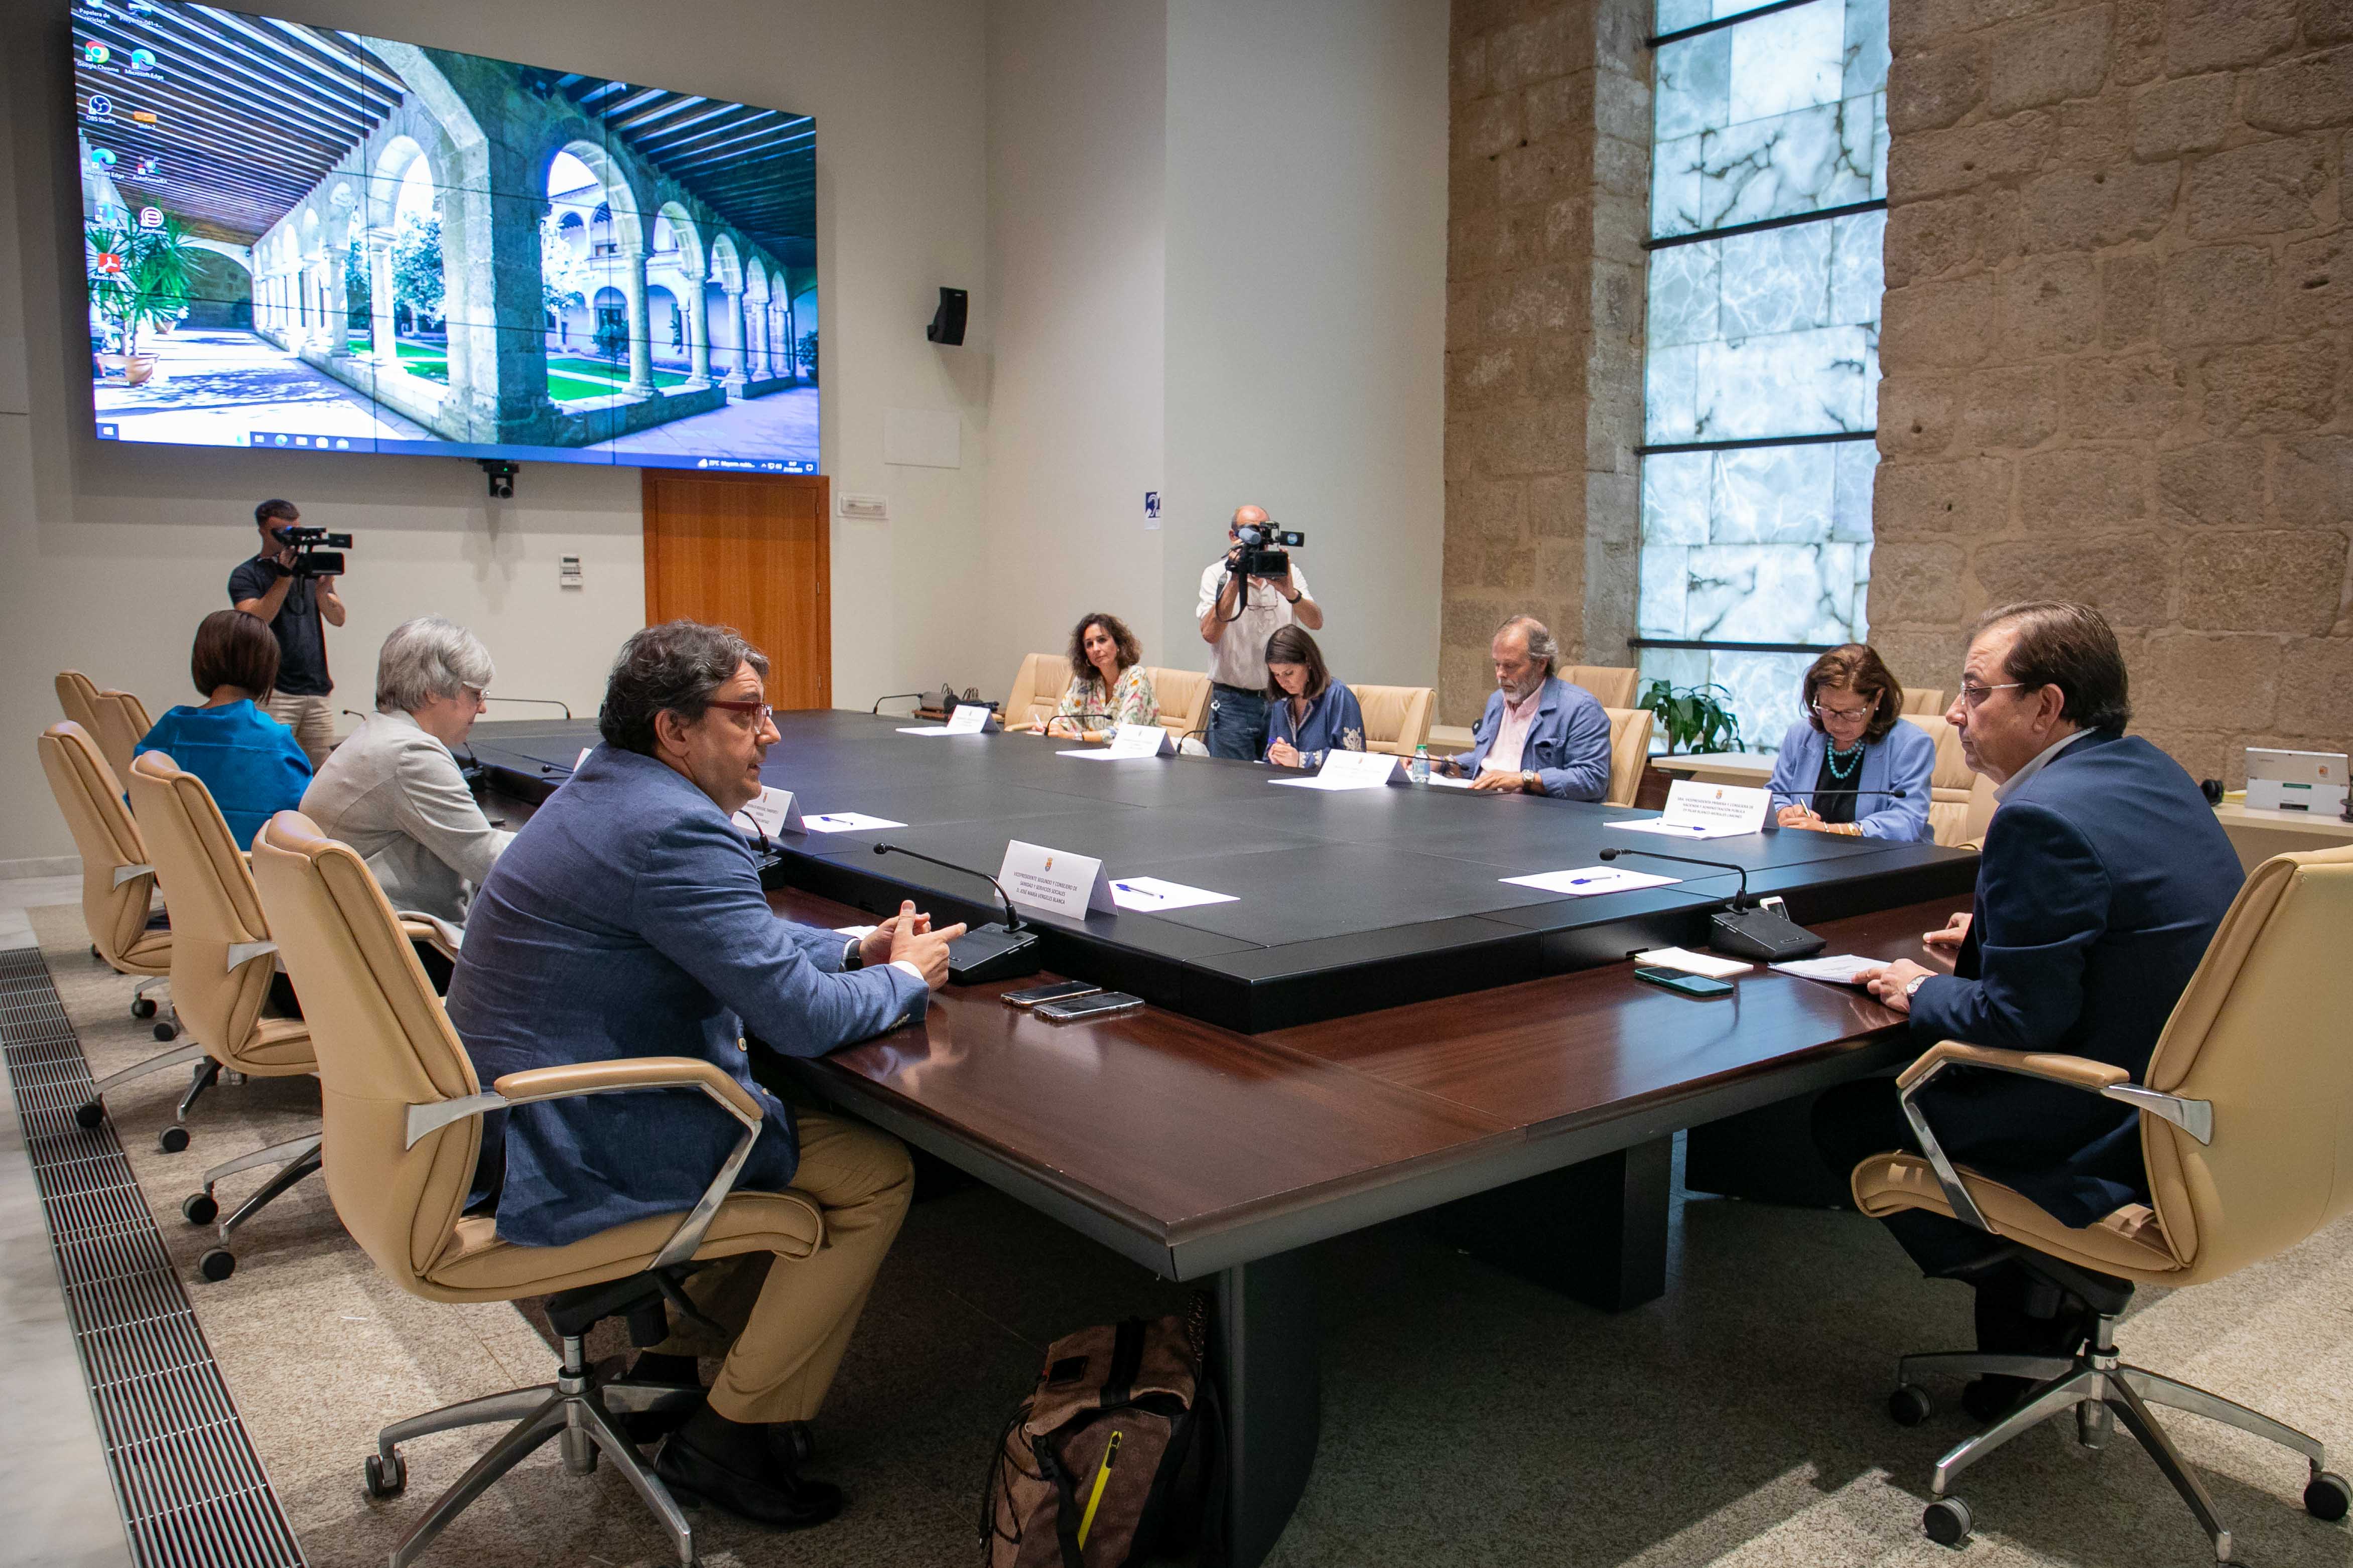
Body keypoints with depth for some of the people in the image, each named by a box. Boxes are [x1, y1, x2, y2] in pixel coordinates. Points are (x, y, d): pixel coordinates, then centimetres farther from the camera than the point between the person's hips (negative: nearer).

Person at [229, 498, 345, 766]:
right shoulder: (246, 575, 2)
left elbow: (338, 619, 6)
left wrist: (323, 588, -14)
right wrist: (285, 578, -17)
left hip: (318, 688, 4)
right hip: (276, 691, -4)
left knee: (323, 767, 3)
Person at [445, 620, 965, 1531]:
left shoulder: (604, 791, 11)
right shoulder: (675, 831, -23)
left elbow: (736, 939, 22)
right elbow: (799, 1018, -23)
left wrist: (856, 948, 8)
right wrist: (905, 979, -4)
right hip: (576, 1159, -11)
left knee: (803, 1121, 23)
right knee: (876, 1174, -5)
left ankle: (670, 1353, 26)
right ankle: (731, 1437, 5)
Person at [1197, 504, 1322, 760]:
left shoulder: (1288, 572, 7)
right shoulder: (1217, 574, 0)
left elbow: (1316, 623, -7)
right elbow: (1210, 634, -16)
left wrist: (1290, 593, -25)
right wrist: (1235, 582, -21)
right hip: (1233, 701, -2)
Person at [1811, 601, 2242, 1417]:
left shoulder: (2045, 816, -24)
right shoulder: (2151, 771, 6)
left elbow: (2018, 1019, -22)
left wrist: (1924, 994, -5)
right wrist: (1996, 935, 17)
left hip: (2120, 1148, -10)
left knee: (1846, 1116, 0)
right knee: (1925, 1082, 23)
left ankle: (2030, 1295, 9)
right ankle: (2043, 1288, 21)